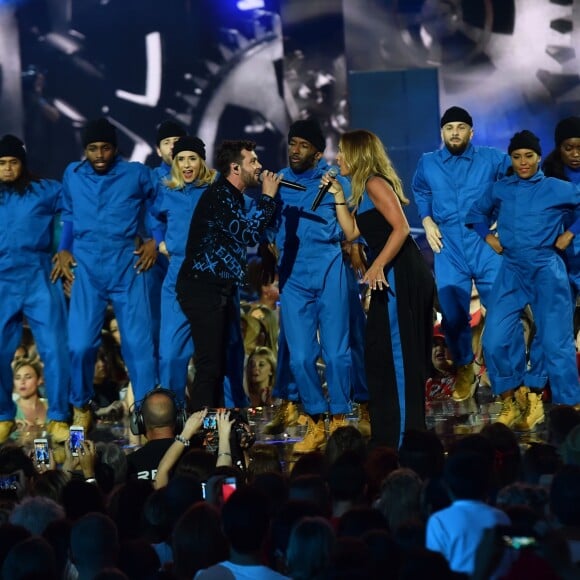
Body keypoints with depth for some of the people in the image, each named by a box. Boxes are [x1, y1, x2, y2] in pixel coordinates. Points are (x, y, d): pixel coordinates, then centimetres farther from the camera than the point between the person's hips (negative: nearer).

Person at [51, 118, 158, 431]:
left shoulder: (137, 174, -1)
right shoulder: (72, 175, 7)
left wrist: (154, 241, 1)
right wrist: (64, 249, 8)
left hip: (128, 267, -1)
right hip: (86, 269, 1)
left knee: (138, 343, -2)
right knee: (80, 344, -6)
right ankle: (81, 406, 16)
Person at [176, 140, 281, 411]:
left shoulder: (232, 196, 17)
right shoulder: (218, 195, -14)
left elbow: (244, 234, 23)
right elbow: (249, 235, -20)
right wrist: (267, 197, -11)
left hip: (221, 289, 10)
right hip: (203, 288, -10)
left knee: (222, 362, 11)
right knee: (210, 365, -12)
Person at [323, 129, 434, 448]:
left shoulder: (375, 183, -10)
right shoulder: (365, 190, 20)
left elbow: (401, 228, -20)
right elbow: (351, 231, 17)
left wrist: (378, 266, -27)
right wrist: (338, 195, 15)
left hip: (400, 274, -10)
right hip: (392, 276, 10)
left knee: (396, 353, -8)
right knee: (382, 352, 14)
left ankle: (402, 436, -6)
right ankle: (388, 436, 20)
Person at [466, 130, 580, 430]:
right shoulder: (500, 189, 8)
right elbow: (476, 212, 24)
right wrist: (488, 237, 10)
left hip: (546, 271, -3)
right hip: (511, 271, 3)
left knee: (555, 342, -2)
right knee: (496, 340, -6)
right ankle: (510, 402, 10)